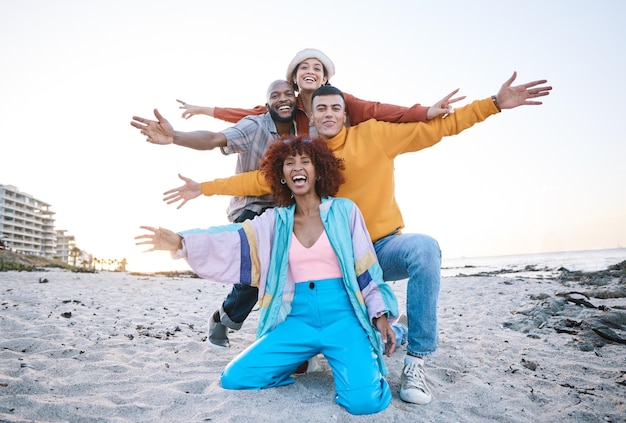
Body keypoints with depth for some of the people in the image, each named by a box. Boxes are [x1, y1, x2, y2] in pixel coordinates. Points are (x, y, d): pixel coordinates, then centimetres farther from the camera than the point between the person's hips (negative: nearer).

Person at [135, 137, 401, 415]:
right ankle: (303, 358, 13)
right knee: (234, 378, -7)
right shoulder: (276, 220, 9)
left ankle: (351, 363, 9)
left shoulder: (344, 210, 3)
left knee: (363, 401, -24)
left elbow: (367, 270, 3)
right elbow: (231, 241, -4)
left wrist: (380, 314, -4)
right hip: (298, 320, 3)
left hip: (343, 316, -2)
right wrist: (182, 242, -17)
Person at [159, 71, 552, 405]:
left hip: (384, 247, -3)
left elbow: (437, 127, -4)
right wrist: (206, 187, 8)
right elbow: (259, 180, 10)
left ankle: (416, 362, -23)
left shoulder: (374, 134, -3)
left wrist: (495, 104, -10)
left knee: (425, 248, -35)